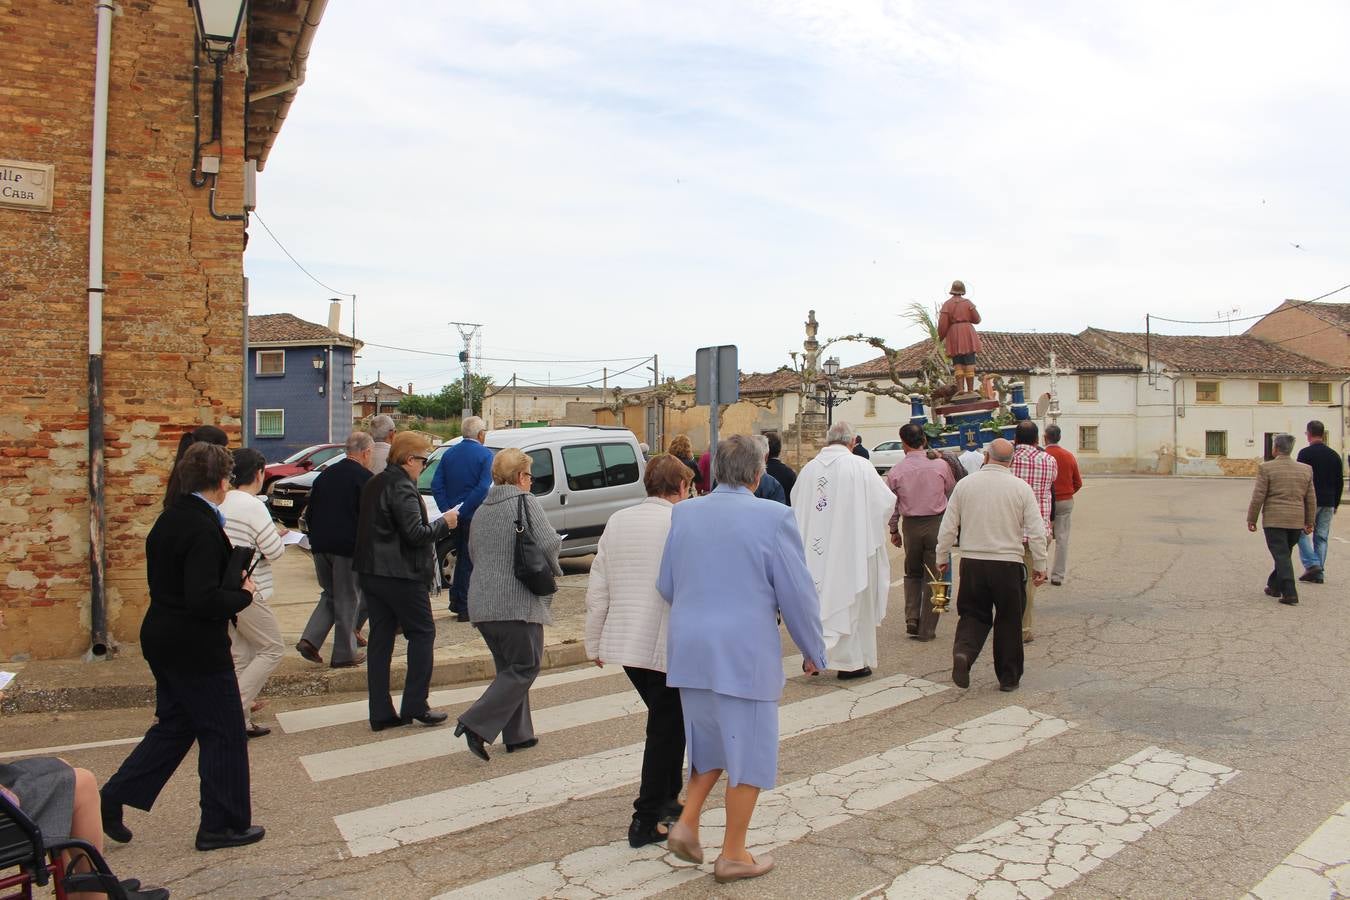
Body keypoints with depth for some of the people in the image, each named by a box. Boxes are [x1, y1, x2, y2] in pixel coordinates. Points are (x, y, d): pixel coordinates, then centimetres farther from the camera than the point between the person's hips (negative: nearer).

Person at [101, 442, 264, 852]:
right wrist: (244, 594, -13)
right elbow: (204, 600, -29)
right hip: (197, 648, -9)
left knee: (174, 725, 23)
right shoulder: (204, 529, -23)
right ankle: (223, 825, 16)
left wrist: (233, 579, 9)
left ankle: (113, 800, 23)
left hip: (163, 641, 9)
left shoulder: (170, 518, 7)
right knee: (223, 734, 5)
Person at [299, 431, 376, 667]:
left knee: (330, 595, 21)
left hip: (321, 546, 6)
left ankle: (309, 639, 7)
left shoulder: (325, 474, 11)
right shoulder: (365, 478, -11)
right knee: (348, 599, 5)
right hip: (349, 547, -6)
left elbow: (309, 513, 14)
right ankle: (344, 654, 13)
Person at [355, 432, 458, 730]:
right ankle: (415, 706, 5)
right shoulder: (402, 487, -16)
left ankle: (380, 713, 14)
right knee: (422, 632, 5)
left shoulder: (374, 484, 13)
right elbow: (415, 534, -22)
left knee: (380, 638, 10)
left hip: (370, 572, 9)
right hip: (400, 575, -9)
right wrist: (444, 523, -7)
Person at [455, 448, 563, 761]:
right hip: (517, 603, -8)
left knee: (508, 667, 17)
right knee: (525, 667, 1)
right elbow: (548, 543, -15)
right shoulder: (525, 501, -7)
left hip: (481, 603, 8)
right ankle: (476, 724, -9)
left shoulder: (483, 509, 14)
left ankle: (517, 735, 21)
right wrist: (553, 569, 5)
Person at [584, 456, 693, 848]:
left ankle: (667, 800, 35)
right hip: (668, 645, -7)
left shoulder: (617, 521, 6)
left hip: (625, 642, 7)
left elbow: (597, 590, 9)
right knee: (666, 731, 6)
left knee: (666, 722, 24)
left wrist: (594, 643, 17)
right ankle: (646, 822, 11)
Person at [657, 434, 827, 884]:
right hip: (745, 653, -5)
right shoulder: (773, 518, -12)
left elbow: (666, 585, 8)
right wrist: (813, 652, 6)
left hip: (690, 650, 5)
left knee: (712, 741, 25)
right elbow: (797, 594, -8)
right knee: (748, 752, 11)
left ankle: (686, 823, 19)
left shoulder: (685, 513, 2)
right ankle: (733, 855, 21)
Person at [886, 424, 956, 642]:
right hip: (937, 524, -1)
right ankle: (927, 629, 10)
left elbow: (891, 504, 2)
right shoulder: (940, 465, -8)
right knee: (933, 576, 7)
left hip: (910, 526, 1)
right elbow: (952, 493, 8)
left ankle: (912, 620, 10)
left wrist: (894, 530, 14)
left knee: (912, 574, 20)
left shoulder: (896, 471, -6)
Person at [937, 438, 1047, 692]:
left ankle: (963, 651, -14)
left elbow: (948, 527, 2)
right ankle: (1009, 677, 19)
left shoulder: (965, 484, -1)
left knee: (974, 614, 13)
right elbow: (1036, 532, -4)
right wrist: (1040, 566, 6)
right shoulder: (1021, 488, -4)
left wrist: (942, 557, 14)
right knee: (1008, 621, 12)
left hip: (972, 562, 1)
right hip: (1008, 564, -1)